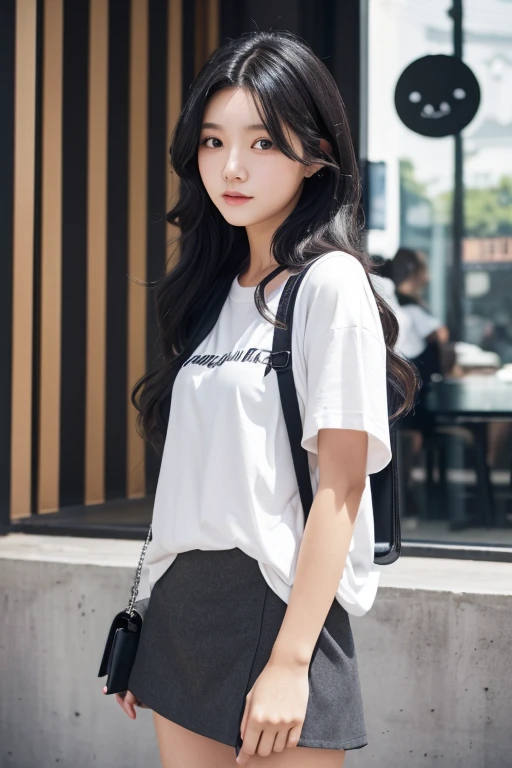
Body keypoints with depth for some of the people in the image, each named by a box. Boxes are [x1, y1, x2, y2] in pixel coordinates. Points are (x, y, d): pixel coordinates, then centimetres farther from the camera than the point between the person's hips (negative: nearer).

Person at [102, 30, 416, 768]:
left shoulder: (330, 284, -10)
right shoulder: (214, 291, 11)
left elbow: (341, 484, -14)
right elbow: (192, 471, 12)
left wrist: (288, 662, -18)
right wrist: (150, 633, 11)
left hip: (279, 606, -6)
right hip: (180, 607, 7)